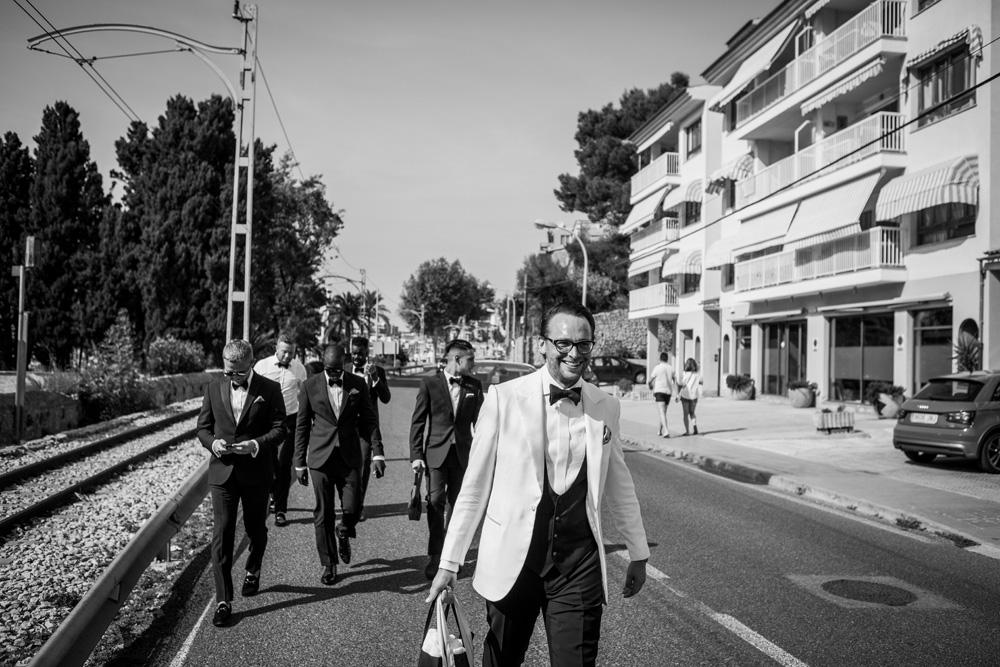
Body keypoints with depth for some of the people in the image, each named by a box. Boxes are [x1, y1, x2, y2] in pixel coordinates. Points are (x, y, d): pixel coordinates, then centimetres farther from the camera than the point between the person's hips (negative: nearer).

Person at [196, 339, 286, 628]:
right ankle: (223, 601, 1)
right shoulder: (213, 389, 4)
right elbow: (203, 428, 9)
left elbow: (279, 429, -5)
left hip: (256, 472, -1)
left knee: (255, 529, 15)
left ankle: (253, 572, 44)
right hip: (222, 471, 1)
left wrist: (256, 445, -21)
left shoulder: (269, 389, -4)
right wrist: (212, 443, -12)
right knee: (221, 534, -4)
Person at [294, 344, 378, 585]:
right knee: (323, 514, 3)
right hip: (320, 457, 0)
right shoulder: (310, 386, 0)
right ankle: (328, 564, 18)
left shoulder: (358, 384, 2)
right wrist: (300, 463, 4)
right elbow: (302, 426, 5)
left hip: (349, 457, 0)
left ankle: (343, 533, 29)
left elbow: (368, 420, 8)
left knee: (352, 509, -6)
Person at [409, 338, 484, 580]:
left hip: (463, 453, 3)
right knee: (435, 501, -11)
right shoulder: (429, 384, -1)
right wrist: (416, 455, -6)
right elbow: (417, 422, 0)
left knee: (457, 504, 6)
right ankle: (434, 556, 0)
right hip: (436, 452, -3)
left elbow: (479, 422, 12)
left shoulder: (474, 386, 7)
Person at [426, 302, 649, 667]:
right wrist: (449, 562, -3)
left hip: (580, 563, 2)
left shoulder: (607, 407, 3)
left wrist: (638, 553, 19)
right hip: (512, 559, -1)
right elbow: (475, 485, -4)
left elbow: (619, 484, 14)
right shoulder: (504, 398, -7)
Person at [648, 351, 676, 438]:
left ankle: (666, 431, -27)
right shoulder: (671, 368, 6)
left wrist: (650, 386, 25)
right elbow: (675, 382, 4)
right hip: (668, 392, 5)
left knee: (662, 412, -12)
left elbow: (650, 380, 2)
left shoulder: (657, 368, -6)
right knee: (664, 412, 20)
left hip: (659, 391, -5)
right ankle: (660, 430, 30)